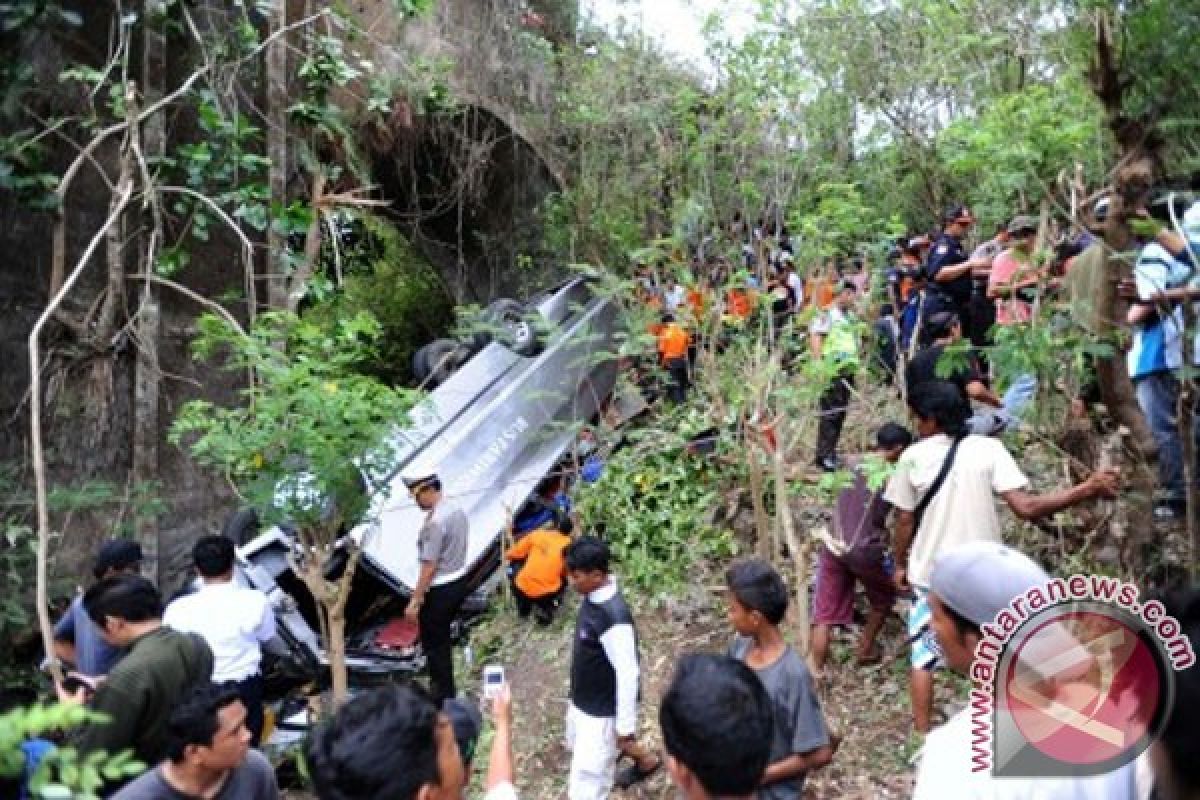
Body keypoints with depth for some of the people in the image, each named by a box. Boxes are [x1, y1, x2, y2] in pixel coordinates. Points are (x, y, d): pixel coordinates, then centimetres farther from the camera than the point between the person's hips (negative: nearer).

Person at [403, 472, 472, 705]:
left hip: (440, 589, -9)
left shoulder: (435, 522, -25)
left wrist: (415, 601, -18)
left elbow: (429, 566, -24)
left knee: (434, 643, 8)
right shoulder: (456, 509, 2)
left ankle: (443, 696, 20)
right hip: (459, 581, 9)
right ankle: (444, 689, 38)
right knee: (442, 638, 24)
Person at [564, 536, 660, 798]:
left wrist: (626, 726, -20)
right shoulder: (592, 596, -6)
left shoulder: (614, 617, -34)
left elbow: (627, 675, -27)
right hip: (581, 701, 10)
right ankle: (646, 760, 54)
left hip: (601, 711, -10)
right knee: (578, 744, 33)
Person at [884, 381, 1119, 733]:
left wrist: (900, 564, 13)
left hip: (929, 574, 0)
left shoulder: (913, 457, -8)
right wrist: (1088, 489, -10)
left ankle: (922, 737, 19)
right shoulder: (989, 449, -9)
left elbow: (904, 522, -3)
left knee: (923, 657, 13)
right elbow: (1026, 507, -17)